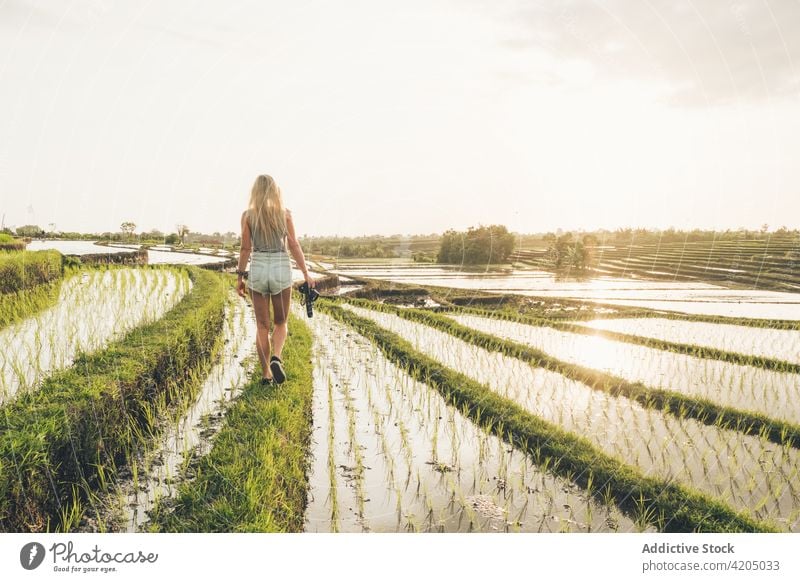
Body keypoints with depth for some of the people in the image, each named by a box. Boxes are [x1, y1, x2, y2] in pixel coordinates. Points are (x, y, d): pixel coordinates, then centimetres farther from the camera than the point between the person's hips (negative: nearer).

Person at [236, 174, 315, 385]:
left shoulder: (248, 215, 0)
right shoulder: (285, 214, 0)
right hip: (281, 269, 0)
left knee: (262, 325, 10)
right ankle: (276, 359, -11)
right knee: (281, 322, 14)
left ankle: (266, 373, 10)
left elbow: (245, 248, -1)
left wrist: (240, 277, 6)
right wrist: (306, 274, -1)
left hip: (258, 269, 0)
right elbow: (294, 246, -4)